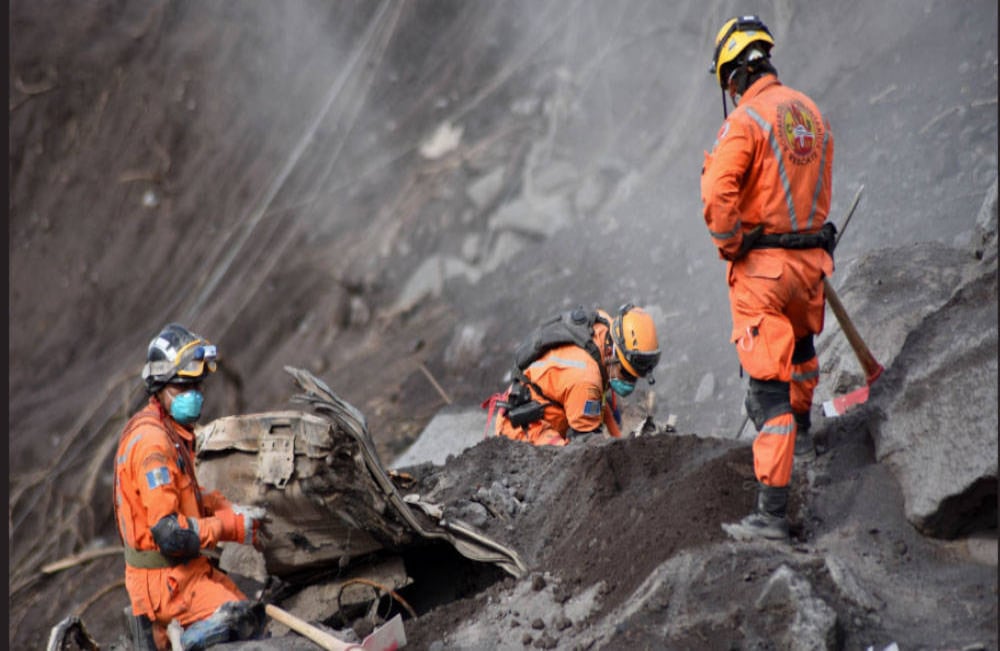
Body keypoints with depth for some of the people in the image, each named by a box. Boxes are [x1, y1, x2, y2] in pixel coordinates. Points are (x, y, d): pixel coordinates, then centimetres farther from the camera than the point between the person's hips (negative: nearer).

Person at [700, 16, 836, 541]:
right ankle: (799, 430, 59)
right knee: (801, 344, 34)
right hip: (812, 258, 7)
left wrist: (730, 244, -8)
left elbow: (717, 194, -24)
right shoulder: (810, 112, 8)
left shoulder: (746, 120, -15)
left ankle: (772, 511, -10)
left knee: (768, 387, -8)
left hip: (762, 266, -7)